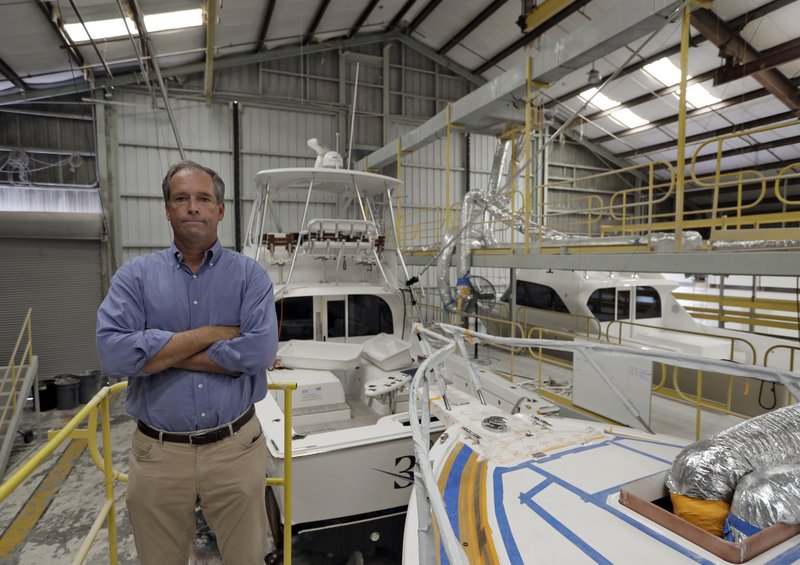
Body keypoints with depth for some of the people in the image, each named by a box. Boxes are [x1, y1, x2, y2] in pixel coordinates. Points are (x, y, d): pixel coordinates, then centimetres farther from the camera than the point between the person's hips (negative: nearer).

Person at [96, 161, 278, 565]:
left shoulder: (249, 274, -4)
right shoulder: (135, 275, -1)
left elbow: (260, 351, -19)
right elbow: (113, 352, -16)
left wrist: (156, 353, -14)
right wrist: (211, 334, -16)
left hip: (235, 449, -1)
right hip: (158, 454, 1)